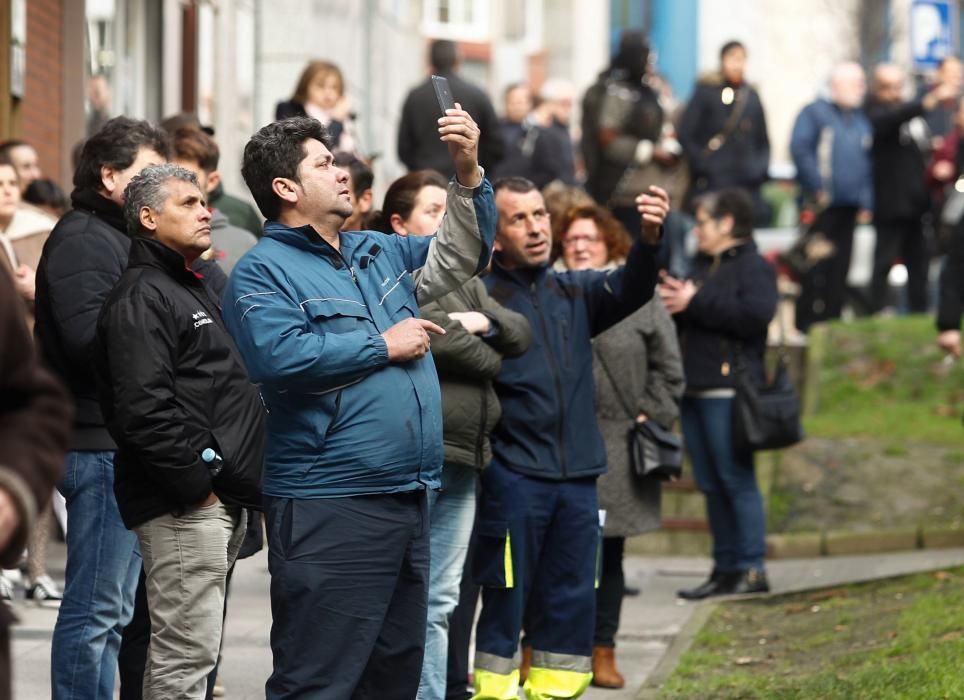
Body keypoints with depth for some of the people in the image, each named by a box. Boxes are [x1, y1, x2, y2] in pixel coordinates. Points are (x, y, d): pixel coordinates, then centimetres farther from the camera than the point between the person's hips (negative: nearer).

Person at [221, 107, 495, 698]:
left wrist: (469, 172, 7)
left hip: (407, 497, 8)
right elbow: (280, 357, -22)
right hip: (328, 508, -8)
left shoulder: (380, 253, 17)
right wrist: (383, 346, -13)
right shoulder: (262, 271, -7)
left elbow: (462, 255, 23)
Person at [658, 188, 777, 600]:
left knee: (737, 480, -9)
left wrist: (696, 303, -17)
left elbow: (757, 313, -22)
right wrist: (672, 301, 6)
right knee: (711, 484, 8)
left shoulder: (753, 267, -4)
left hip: (728, 391, -9)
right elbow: (682, 322, 29)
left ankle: (752, 569, -7)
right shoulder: (702, 266, 23)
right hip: (695, 391, 9)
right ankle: (725, 569, 12)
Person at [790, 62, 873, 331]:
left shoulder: (862, 121, 16)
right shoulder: (815, 112, -2)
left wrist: (866, 202, 11)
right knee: (817, 266, -7)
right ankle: (808, 322, -2)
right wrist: (817, 187, -15)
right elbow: (800, 149, -12)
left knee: (840, 266, 6)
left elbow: (867, 164, 19)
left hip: (848, 206, 6)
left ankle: (831, 320, 12)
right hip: (821, 204, -6)